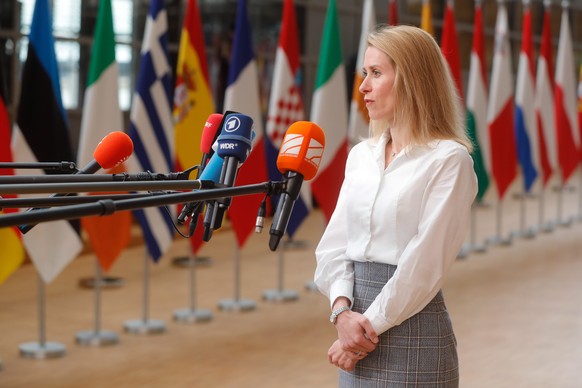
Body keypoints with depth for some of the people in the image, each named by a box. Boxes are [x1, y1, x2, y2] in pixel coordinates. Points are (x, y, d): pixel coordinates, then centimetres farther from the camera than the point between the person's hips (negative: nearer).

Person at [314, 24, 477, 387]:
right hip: (360, 330, 6)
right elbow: (334, 242, 5)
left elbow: (426, 261, -15)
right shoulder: (361, 155, 10)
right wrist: (343, 310, -10)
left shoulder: (448, 160, -10)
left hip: (412, 329, -6)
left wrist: (370, 327, -15)